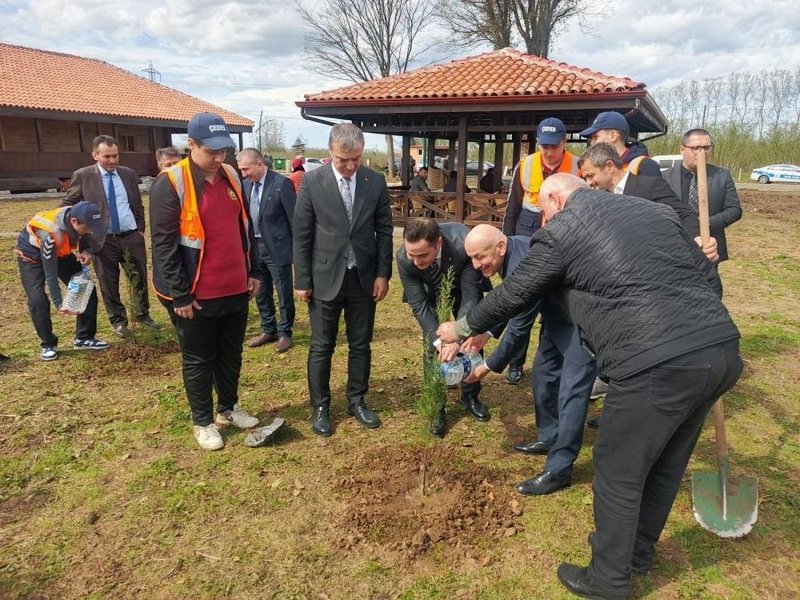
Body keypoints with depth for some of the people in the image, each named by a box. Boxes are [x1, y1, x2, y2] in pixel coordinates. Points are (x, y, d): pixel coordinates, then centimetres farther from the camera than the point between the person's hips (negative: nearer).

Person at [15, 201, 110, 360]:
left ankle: (84, 338, 9)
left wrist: (86, 251, -25)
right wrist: (58, 304, -30)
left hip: (60, 252, 6)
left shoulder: (80, 219, -25)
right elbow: (50, 274, -33)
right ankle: (48, 344, 1)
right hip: (31, 255, -6)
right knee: (38, 301, -19)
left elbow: (87, 239, -1)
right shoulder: (50, 234, -41)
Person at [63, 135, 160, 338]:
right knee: (109, 284, 7)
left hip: (132, 236, 2)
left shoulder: (129, 174, 6)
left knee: (140, 278, 10)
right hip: (103, 239, -2)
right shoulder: (82, 176, -3)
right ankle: (118, 321, 22)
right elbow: (68, 205, 3)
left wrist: (140, 229, 9)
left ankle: (143, 315, 28)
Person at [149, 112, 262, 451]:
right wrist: (180, 295, -16)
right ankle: (203, 422, 25)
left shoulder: (232, 177, 6)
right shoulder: (170, 185, -14)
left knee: (231, 353, 18)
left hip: (236, 289, 6)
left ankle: (229, 408, 36)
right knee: (198, 360, 9)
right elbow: (163, 244, -15)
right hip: (196, 295, -6)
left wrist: (253, 271, 11)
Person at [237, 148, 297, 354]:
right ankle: (268, 330, 31)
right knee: (261, 293, 16)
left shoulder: (281, 183, -14)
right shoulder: (247, 184, 5)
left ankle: (284, 333, 20)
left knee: (284, 294, 5)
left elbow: (294, 218, -12)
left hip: (277, 248, -6)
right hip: (255, 247, 7)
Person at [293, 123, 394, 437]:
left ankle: (357, 401, 29)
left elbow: (384, 230, 4)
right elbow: (301, 235, -5)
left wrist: (383, 274, 0)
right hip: (325, 277, -2)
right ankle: (320, 407, 23)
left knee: (361, 344, 12)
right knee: (321, 346, 7)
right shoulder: (312, 181, -7)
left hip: (364, 277, 2)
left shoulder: (376, 181, -1)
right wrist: (302, 280, -5)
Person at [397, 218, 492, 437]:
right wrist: (440, 339, -37)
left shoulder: (464, 245, -42)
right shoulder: (403, 258, -35)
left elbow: (470, 297, -34)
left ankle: (469, 395, 29)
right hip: (431, 293, 0)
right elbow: (419, 304, -27)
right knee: (432, 347, -9)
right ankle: (436, 406, 6)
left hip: (463, 289, 0)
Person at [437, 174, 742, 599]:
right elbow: (708, 277, 20)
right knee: (666, 464, 25)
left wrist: (463, 328, 27)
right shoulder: (654, 210, 20)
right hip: (723, 349, 8)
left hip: (657, 366, -8)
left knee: (618, 475, 13)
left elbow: (512, 296, 11)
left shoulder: (560, 233, 2)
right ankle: (638, 552, 47)